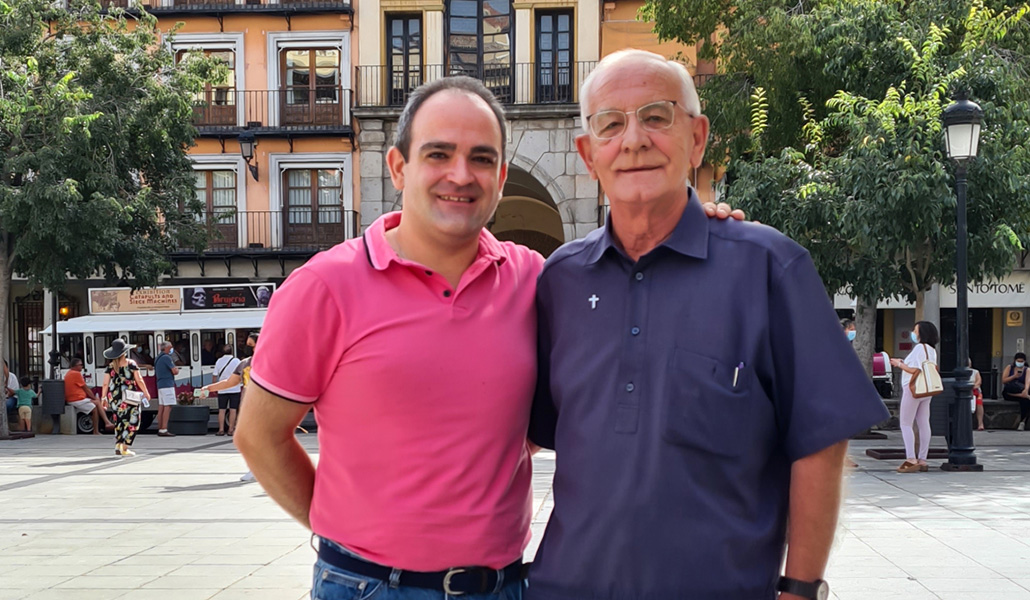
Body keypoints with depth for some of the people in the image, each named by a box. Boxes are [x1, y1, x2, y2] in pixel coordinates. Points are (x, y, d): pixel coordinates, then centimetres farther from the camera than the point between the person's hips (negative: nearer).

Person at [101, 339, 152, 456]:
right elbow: (139, 380, -6)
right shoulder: (131, 364, -7)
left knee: (120, 421, 17)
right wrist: (146, 393, 5)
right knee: (132, 422, 2)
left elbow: (105, 384, 0)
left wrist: (103, 398, 8)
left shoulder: (110, 366, 2)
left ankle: (118, 446, 15)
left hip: (115, 397, 4)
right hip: (129, 397, -4)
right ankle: (125, 448, -6)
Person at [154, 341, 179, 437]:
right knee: (168, 407, -11)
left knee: (161, 407, 9)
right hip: (167, 384, -10)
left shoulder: (158, 358, 18)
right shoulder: (167, 357, -11)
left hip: (160, 385, 10)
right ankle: (164, 430, -16)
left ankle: (160, 429, 11)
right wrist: (176, 369, 8)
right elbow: (175, 371, -15)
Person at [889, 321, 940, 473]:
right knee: (923, 424, 7)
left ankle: (911, 460, -12)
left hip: (914, 389, -9)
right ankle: (922, 460, 8)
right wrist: (903, 363, 18)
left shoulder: (919, 348, -13)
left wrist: (899, 364, -8)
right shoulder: (932, 350, 15)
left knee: (905, 423, -5)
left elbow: (915, 370, -20)